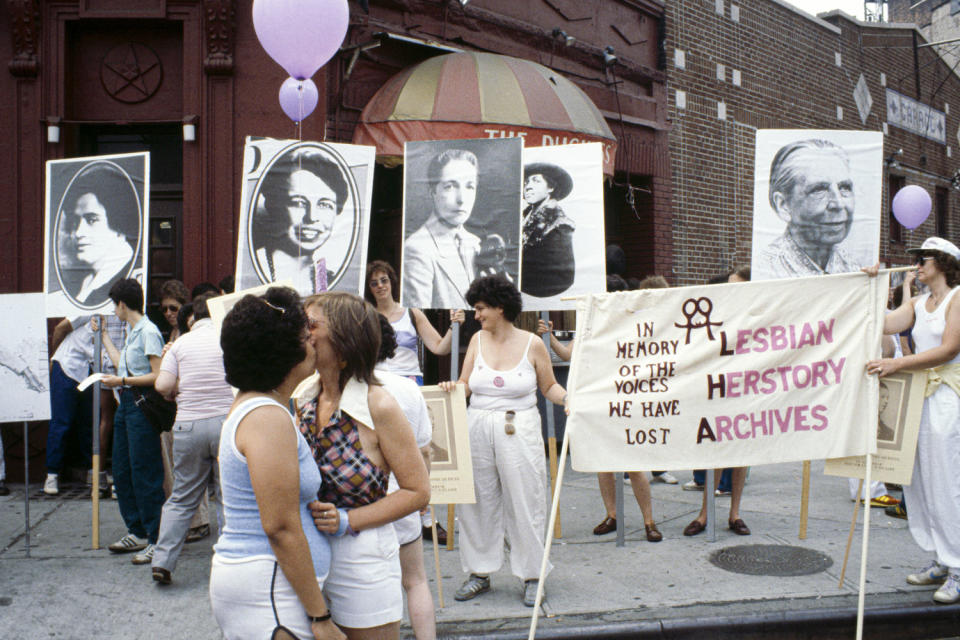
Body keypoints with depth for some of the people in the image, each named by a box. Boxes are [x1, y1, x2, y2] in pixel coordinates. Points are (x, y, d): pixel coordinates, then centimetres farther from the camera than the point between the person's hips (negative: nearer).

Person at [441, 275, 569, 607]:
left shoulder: (531, 344, -3)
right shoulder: (478, 340, 7)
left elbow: (549, 386, 5)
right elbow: (466, 384, 7)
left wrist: (567, 398, -14)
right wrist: (453, 387, -14)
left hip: (519, 432, -3)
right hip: (478, 429, 4)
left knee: (525, 503, 2)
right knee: (478, 502, 8)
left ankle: (531, 576, 15)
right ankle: (480, 572, 22)